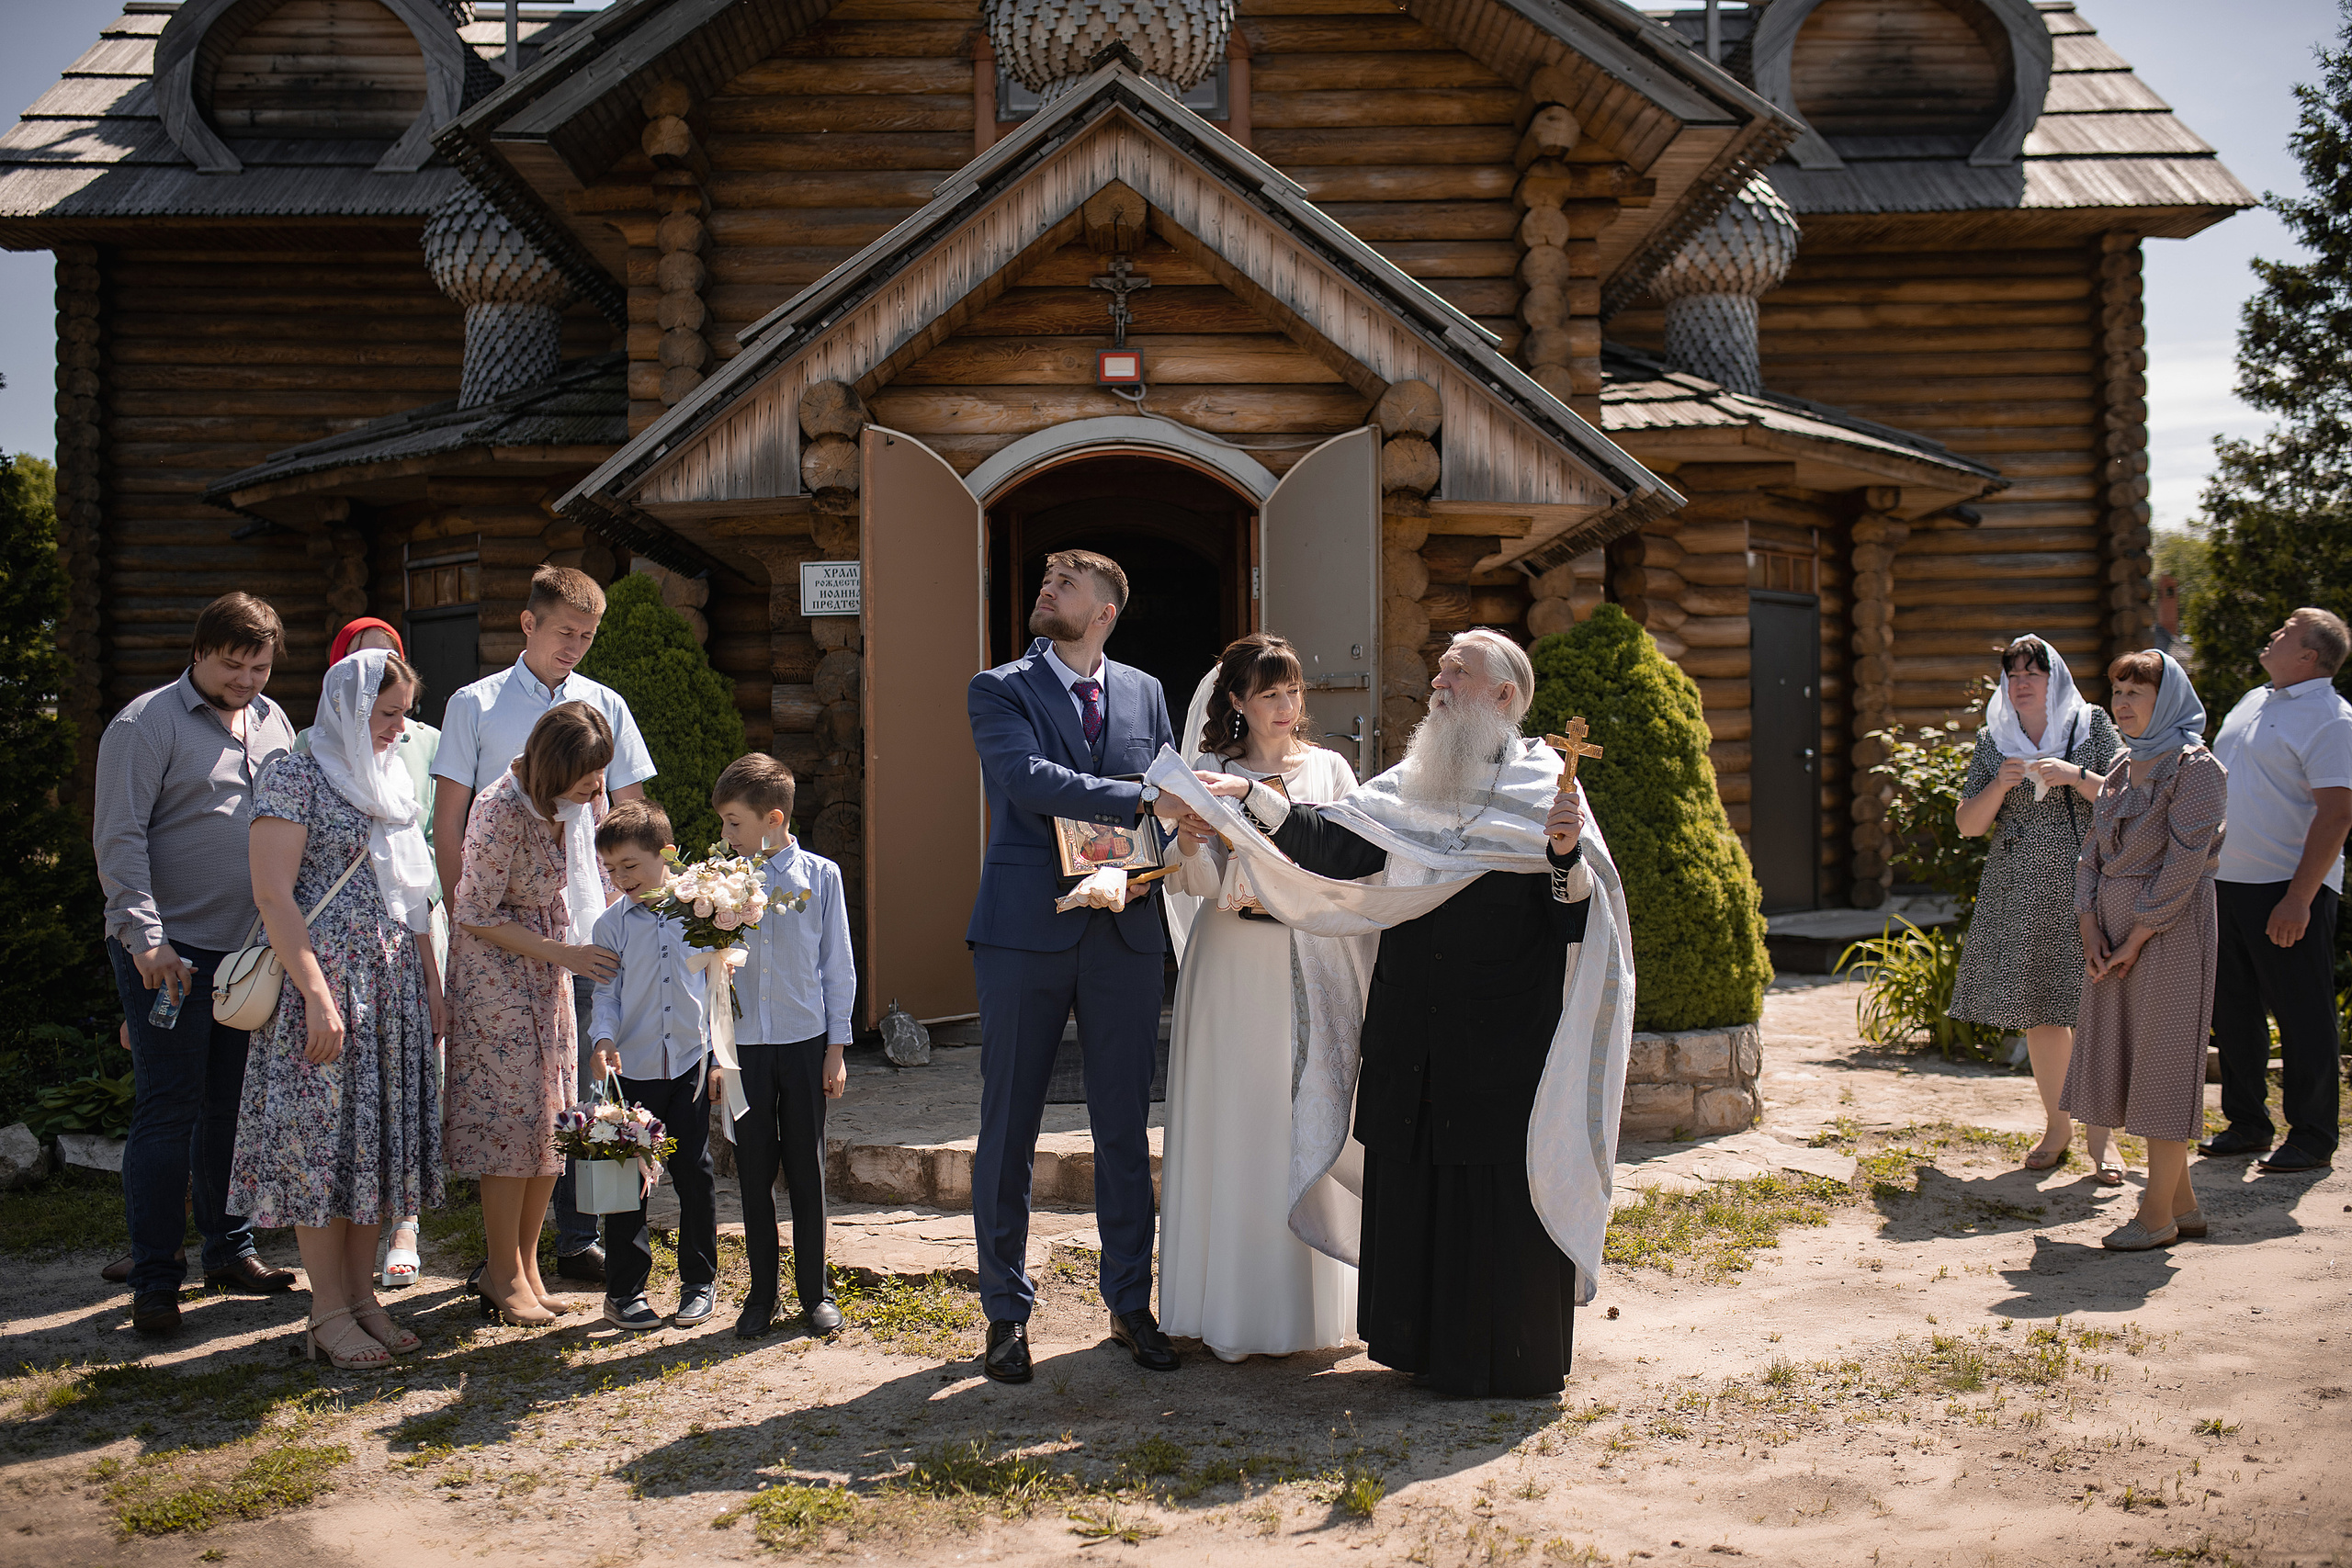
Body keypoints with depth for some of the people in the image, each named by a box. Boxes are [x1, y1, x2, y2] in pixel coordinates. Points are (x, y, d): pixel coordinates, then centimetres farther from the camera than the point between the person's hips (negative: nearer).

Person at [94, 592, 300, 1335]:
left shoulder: (272, 722, 13)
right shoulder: (147, 724, -6)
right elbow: (119, 839, -12)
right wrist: (146, 936, -20)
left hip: (251, 947, 6)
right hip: (169, 952, -6)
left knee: (235, 1105, 13)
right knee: (168, 1111, -3)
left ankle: (230, 1250, 25)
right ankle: (154, 1280, 5)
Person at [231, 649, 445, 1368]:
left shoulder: (392, 782, 15)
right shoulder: (297, 778, -7)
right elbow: (273, 896, -14)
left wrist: (432, 983, 14)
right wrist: (318, 996, -19)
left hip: (393, 985, 7)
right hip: (325, 980, -7)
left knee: (380, 1138, 8)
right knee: (322, 1136, -3)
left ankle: (362, 1295, 16)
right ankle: (329, 1314, 4)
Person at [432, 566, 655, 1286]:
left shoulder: (606, 707, 10)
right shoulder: (475, 705, 4)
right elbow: (448, 821, 3)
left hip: (586, 925, 2)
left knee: (582, 1082, 4)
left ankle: (579, 1239, 14)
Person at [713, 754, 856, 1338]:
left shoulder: (820, 875, -2)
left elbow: (838, 966, 2)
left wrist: (837, 1049, 0)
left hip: (805, 1042, -2)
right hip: (743, 1044, 2)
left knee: (807, 1169, 5)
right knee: (754, 1170, 6)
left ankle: (815, 1291, 17)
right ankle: (761, 1293, 18)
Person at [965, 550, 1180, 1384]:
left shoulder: (1144, 692, 14)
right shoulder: (998, 689, 2)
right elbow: (1028, 778, -15)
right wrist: (1141, 800, -21)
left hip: (1124, 932, 3)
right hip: (1026, 931, -3)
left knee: (1124, 1128, 7)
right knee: (1008, 1128, 3)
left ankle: (1130, 1304, 20)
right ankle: (1007, 1311, 15)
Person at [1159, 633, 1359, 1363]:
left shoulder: (1329, 770, 8)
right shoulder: (1210, 772, 3)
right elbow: (1199, 884, -4)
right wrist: (1188, 842, -24)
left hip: (1309, 964, 1)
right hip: (1230, 967, -1)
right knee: (1229, 1125, -1)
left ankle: (1308, 1302, 14)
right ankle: (1232, 1309, 8)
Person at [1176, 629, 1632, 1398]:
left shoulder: (1544, 789, -3)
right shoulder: (1410, 786, 13)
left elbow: (1575, 923, -9)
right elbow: (1335, 845, 1)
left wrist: (1567, 853, -27)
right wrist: (1250, 797, -5)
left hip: (1504, 1043, -5)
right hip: (1413, 1038, 5)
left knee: (1498, 1194, 0)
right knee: (1412, 1188, 10)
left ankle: (1509, 1361, 14)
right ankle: (1426, 1344, 24)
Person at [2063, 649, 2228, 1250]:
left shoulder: (2195, 768, -9)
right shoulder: (2124, 772, 14)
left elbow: (2183, 863, -16)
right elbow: (2091, 854, 12)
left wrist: (2136, 939, -15)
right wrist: (2091, 929, -1)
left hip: (2169, 932, -8)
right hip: (2115, 935, 8)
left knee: (2165, 1061, -3)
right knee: (2125, 1060, 8)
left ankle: (2157, 1215, 4)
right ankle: (2184, 1205, 19)